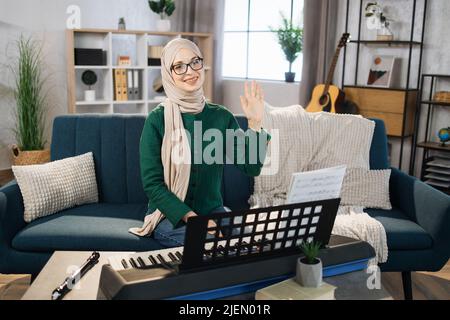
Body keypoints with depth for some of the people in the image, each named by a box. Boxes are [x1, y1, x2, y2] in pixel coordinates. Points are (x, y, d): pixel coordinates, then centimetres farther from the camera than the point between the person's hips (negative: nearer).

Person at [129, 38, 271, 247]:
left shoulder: (222, 116, 1)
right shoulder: (157, 120, -8)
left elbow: (252, 168, -4)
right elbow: (152, 183, -11)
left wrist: (255, 123, -17)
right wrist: (191, 217, -21)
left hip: (213, 211, 4)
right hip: (169, 216, -3)